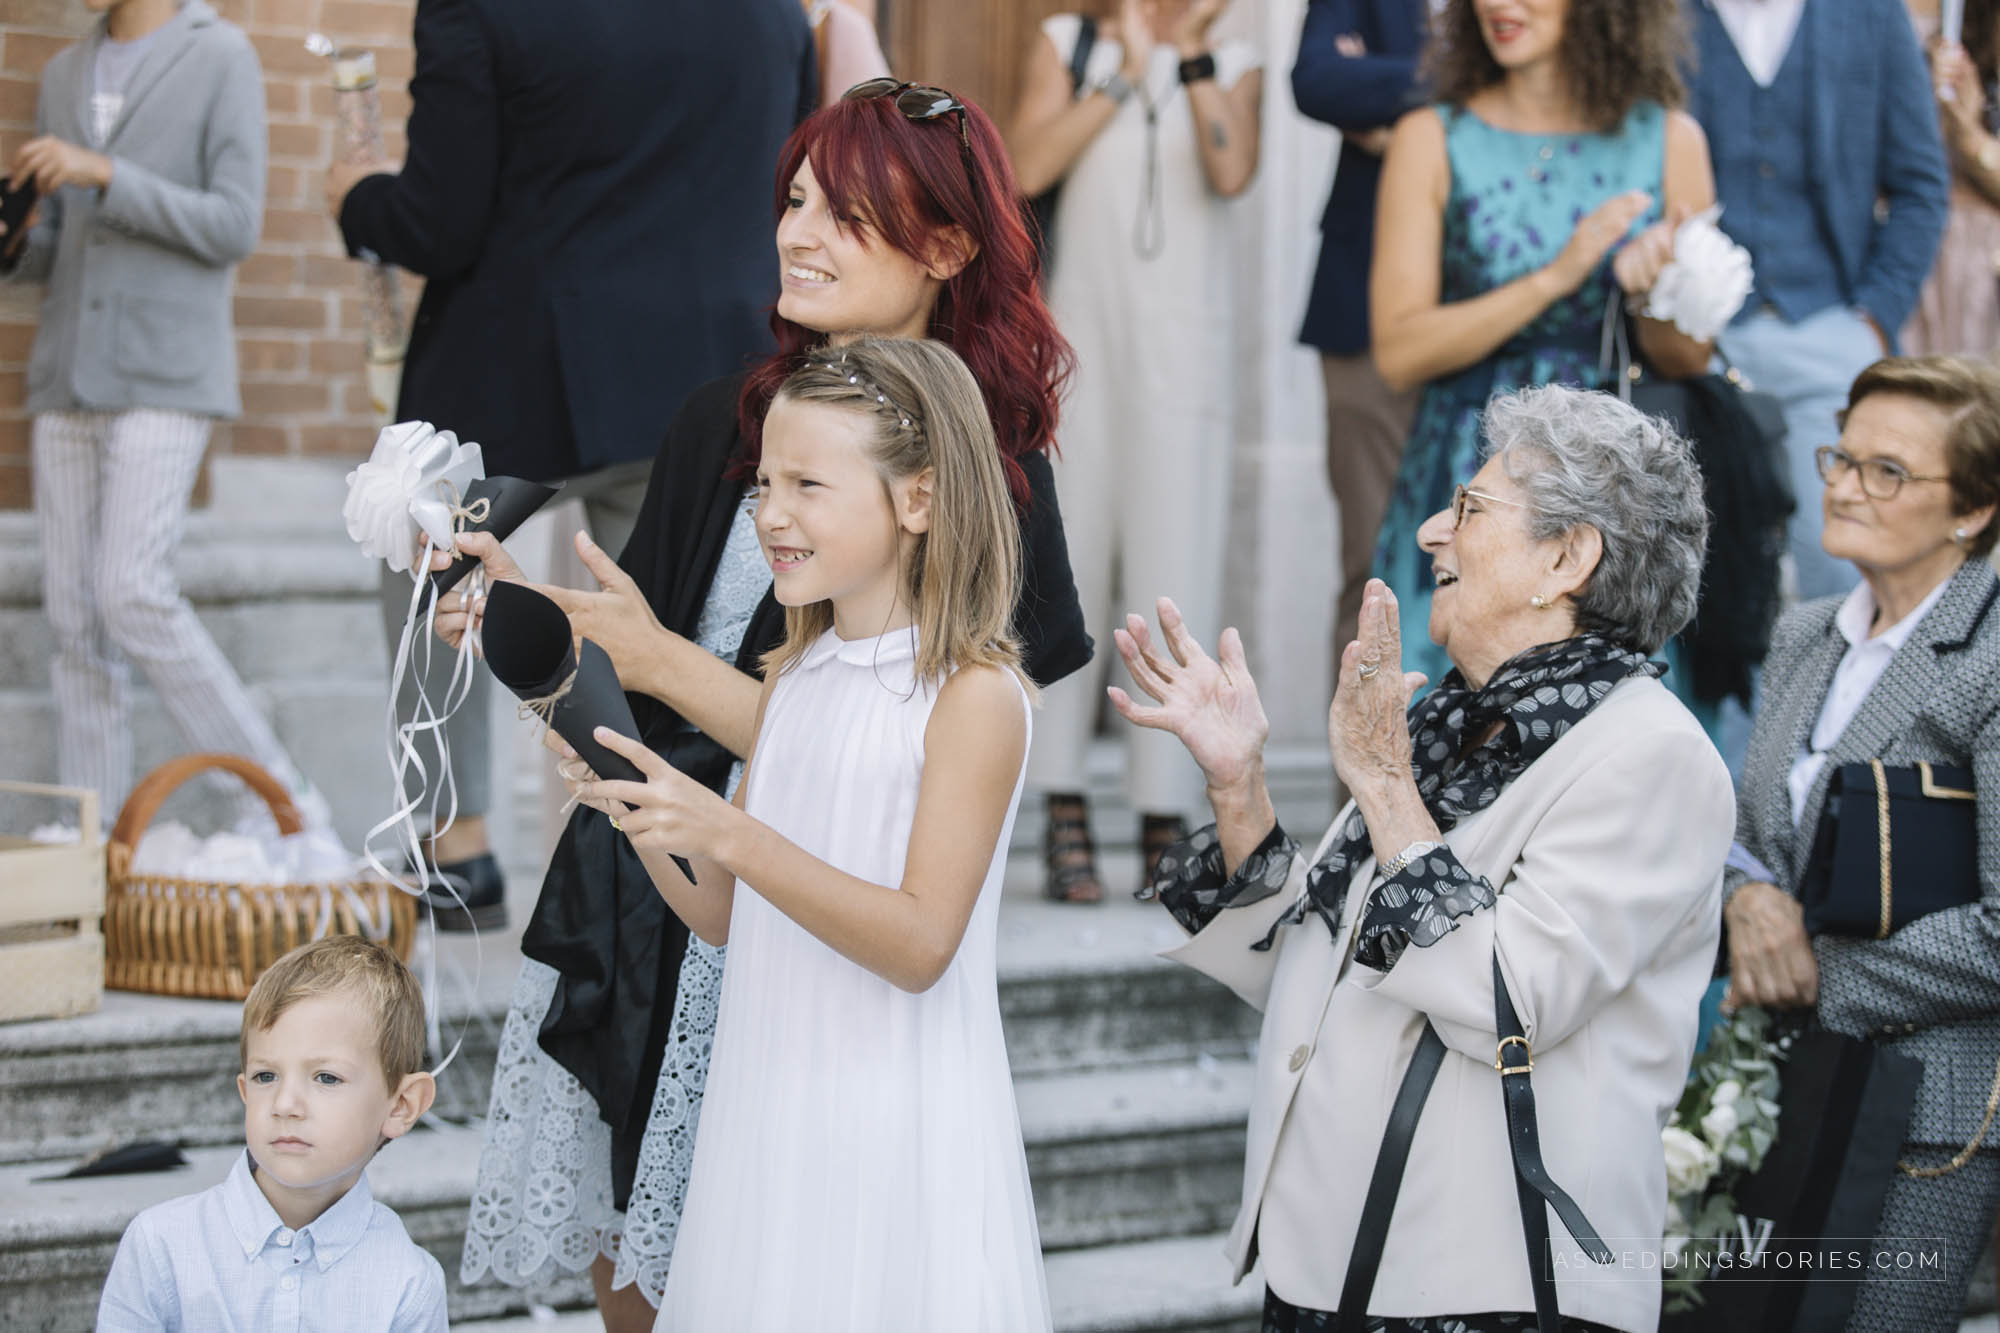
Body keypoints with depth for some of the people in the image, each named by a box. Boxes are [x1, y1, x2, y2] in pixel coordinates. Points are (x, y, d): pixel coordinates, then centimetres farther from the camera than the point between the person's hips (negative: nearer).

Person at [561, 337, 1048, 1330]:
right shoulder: (789, 679, 9)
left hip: (895, 1129, -6)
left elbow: (922, 944, -18)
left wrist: (728, 836, -25)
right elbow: (727, 920, 12)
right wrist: (638, 824, -6)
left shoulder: (974, 695, -12)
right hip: (763, 1117, 6)